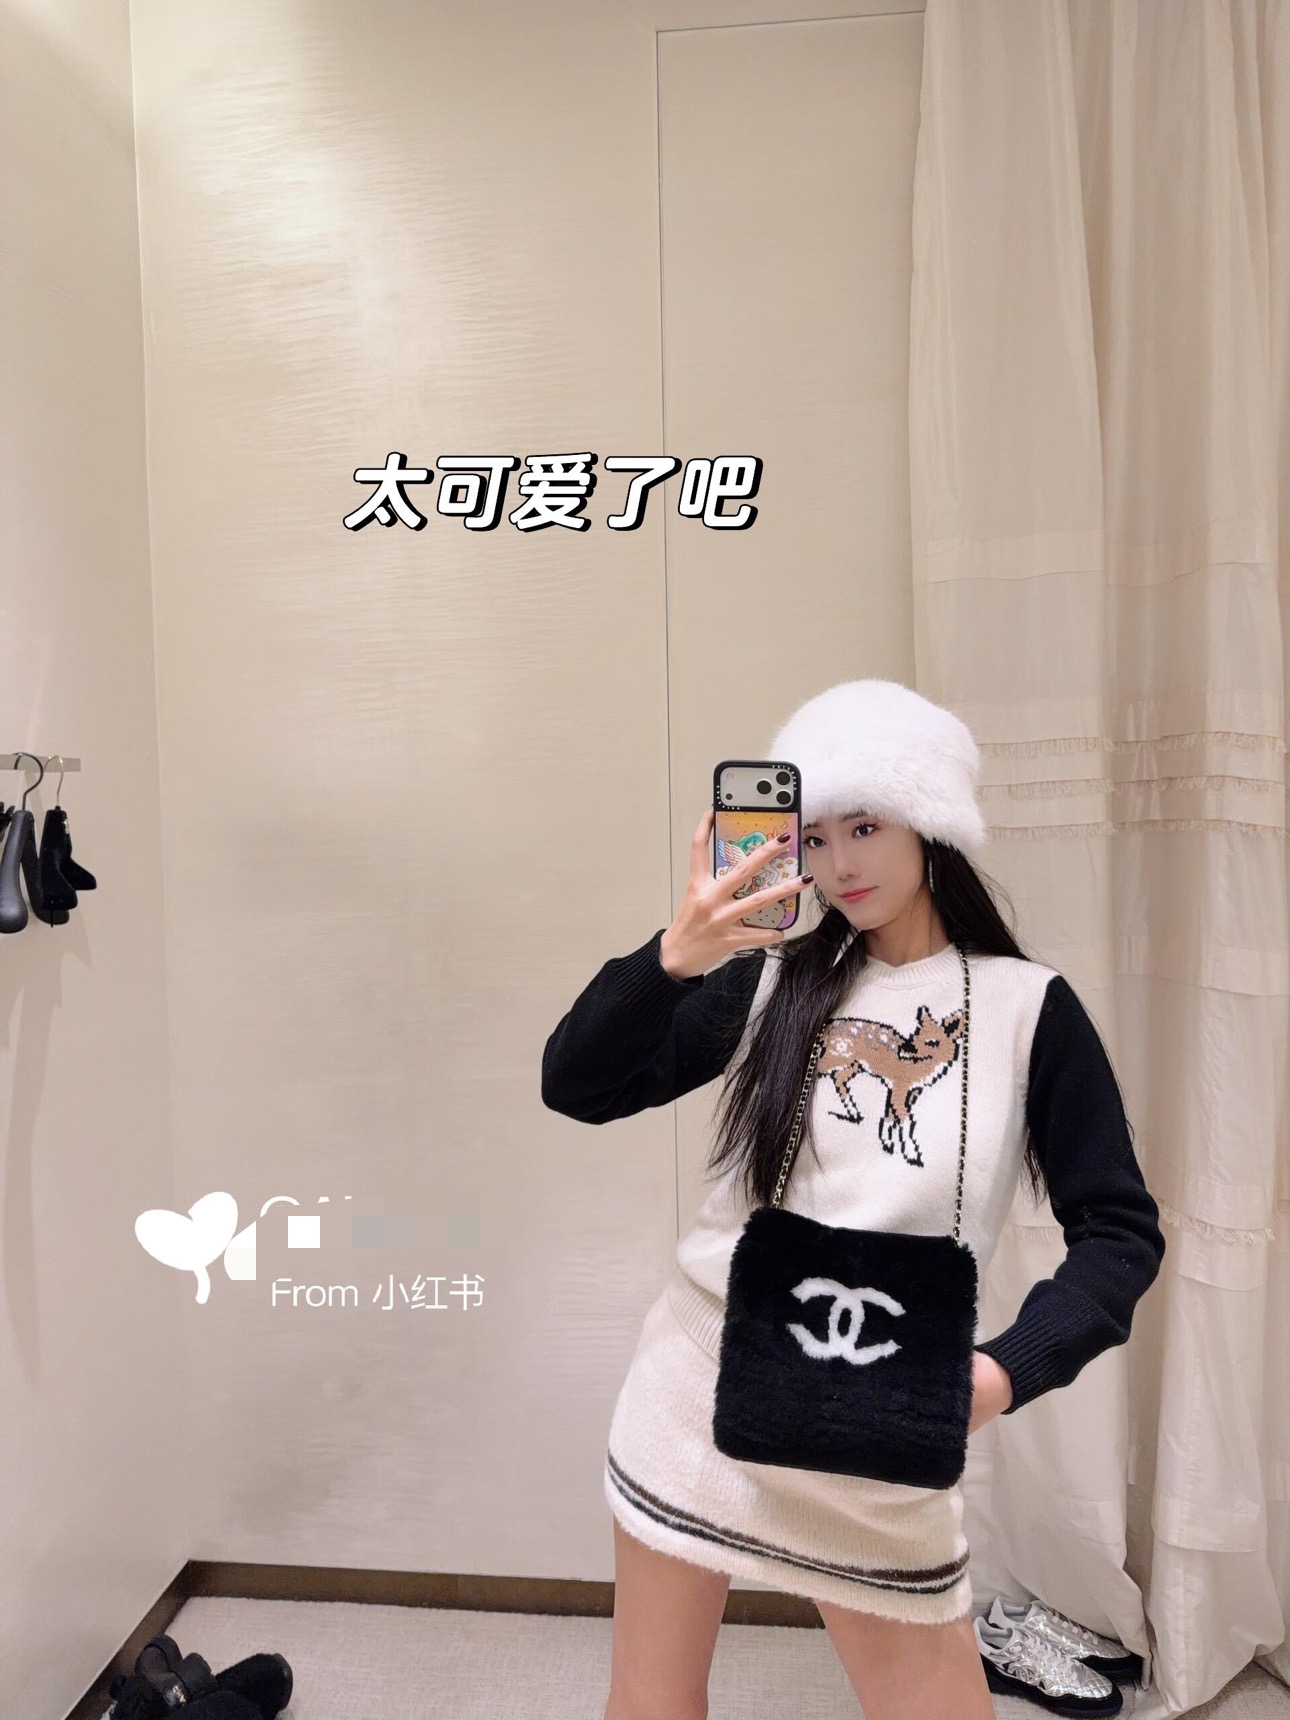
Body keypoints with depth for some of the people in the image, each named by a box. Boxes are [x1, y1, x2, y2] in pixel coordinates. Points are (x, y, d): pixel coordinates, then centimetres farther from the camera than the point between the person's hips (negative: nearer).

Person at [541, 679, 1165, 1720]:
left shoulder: (1028, 1006, -6)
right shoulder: (770, 980, -2)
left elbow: (1120, 1232, -4)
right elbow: (575, 1088, -9)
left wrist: (1005, 1371, -19)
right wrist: (675, 956, -26)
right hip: (700, 1379, 2)